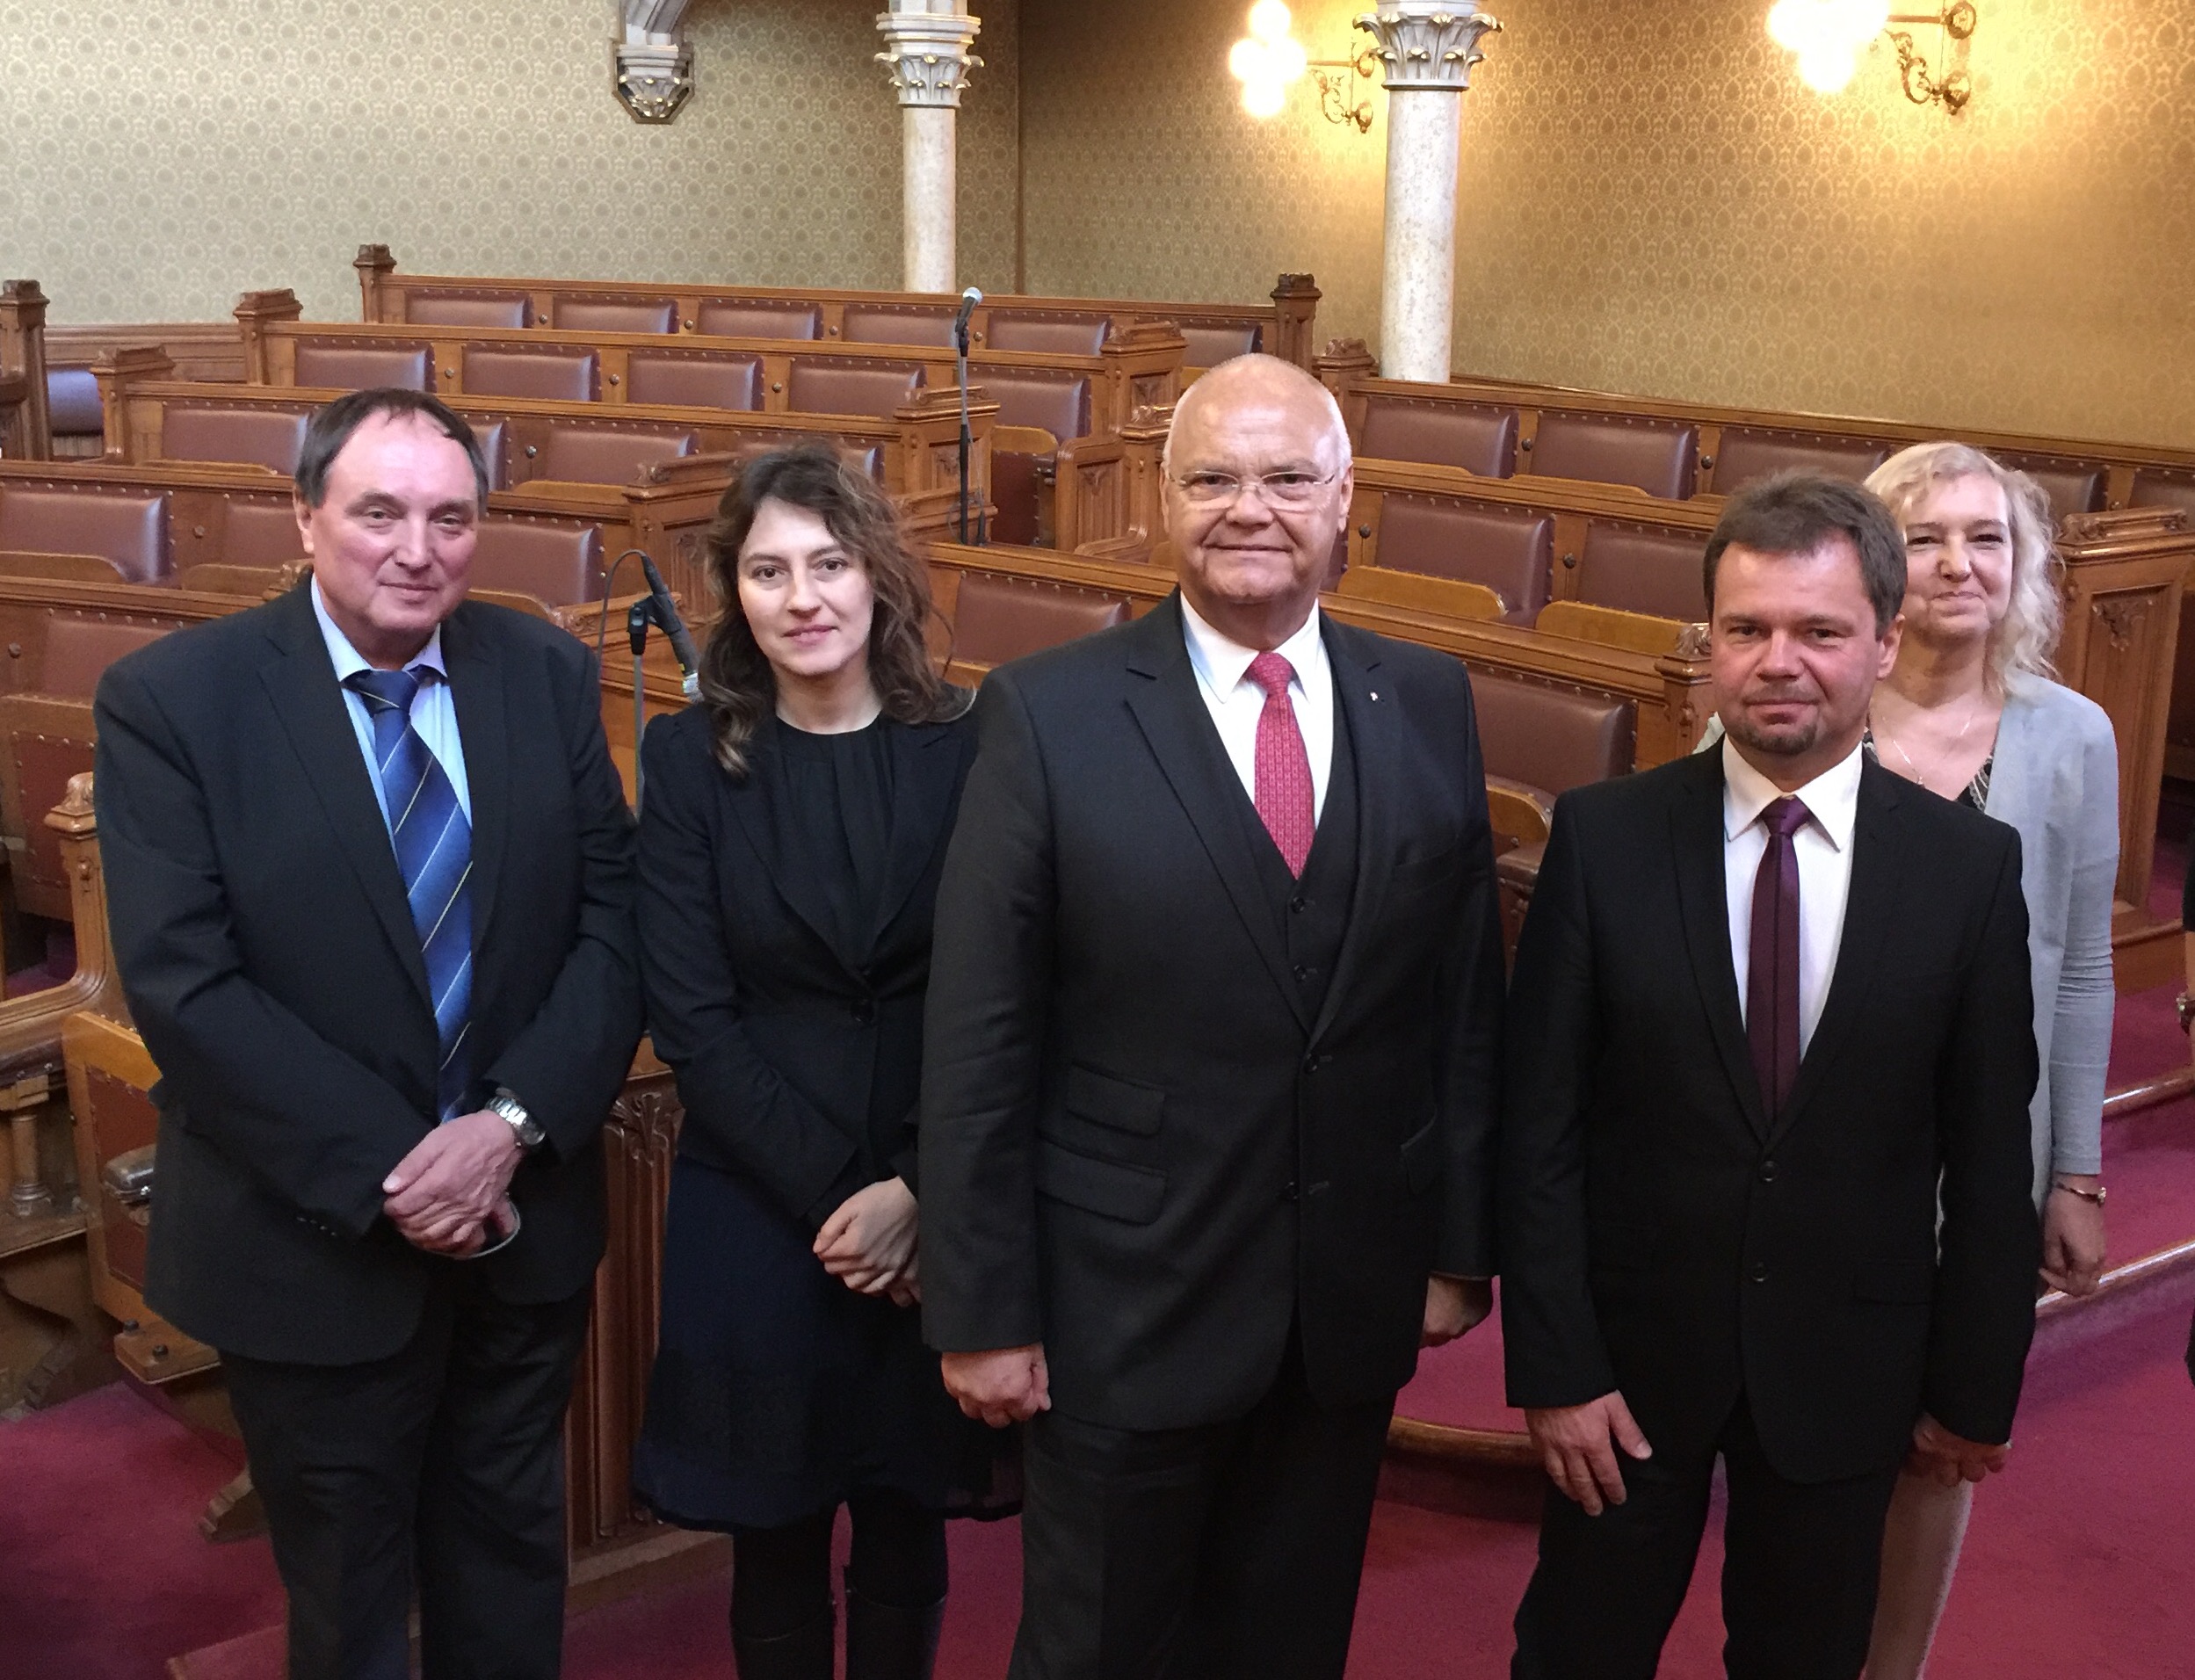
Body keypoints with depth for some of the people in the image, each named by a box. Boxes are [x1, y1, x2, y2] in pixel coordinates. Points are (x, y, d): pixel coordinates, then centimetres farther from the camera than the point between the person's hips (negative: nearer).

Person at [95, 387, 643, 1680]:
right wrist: (388, 1174, -20)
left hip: (526, 1221, 3)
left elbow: (614, 923, -3)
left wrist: (512, 1122, -17)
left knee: (511, 1571, 23)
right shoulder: (171, 699, -13)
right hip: (316, 1245, -3)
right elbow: (183, 989, -18)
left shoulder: (547, 674, -2)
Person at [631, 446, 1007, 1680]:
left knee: (907, 1546, 13)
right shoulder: (692, 758, -3)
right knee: (776, 1545, 11)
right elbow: (690, 1015, -6)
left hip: (938, 1214, 0)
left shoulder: (966, 748, -3)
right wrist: (830, 1196, -12)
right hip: (756, 1213, 0)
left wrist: (917, 1191, -11)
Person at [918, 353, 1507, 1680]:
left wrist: (1461, 1245, 5)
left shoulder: (1429, 706, 0)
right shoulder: (1050, 714, -10)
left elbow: (1467, 999, 5)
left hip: (1355, 1305, 3)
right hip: (1123, 1307, -3)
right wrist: (981, 1310, -10)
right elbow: (979, 1042, -10)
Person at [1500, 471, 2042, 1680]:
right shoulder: (1604, 837, -10)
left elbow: (1989, 1156, -2)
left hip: (1846, 1369, 1)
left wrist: (1976, 1388, 2)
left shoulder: (1970, 865, -7)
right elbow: (1539, 1126, -8)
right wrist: (1555, 1365, -10)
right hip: (1633, 1352, 0)